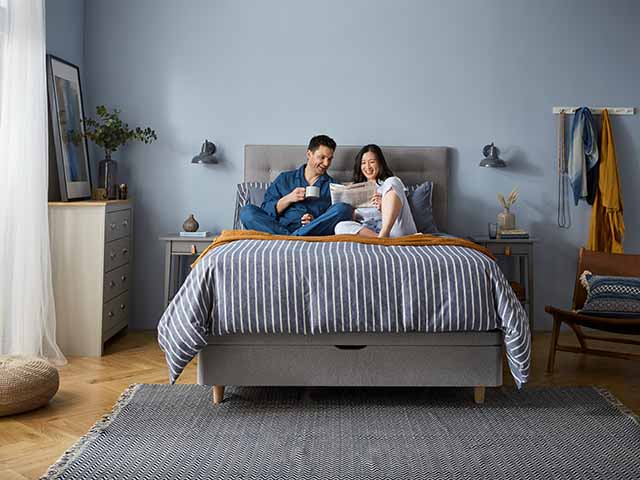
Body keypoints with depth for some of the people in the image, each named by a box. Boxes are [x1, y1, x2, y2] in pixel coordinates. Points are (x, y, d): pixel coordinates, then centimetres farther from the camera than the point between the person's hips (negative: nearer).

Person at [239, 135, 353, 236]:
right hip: (280, 227, 1)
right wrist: (288, 199, -4)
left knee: (344, 209, -26)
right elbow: (266, 210, 11)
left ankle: (289, 239, -32)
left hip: (315, 231, 0)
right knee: (247, 211, -22)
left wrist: (315, 222, -9)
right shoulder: (285, 179, 20)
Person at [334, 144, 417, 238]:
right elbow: (352, 219, 20)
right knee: (341, 227, -28)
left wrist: (383, 207, -13)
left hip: (392, 229, -2)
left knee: (391, 182, -20)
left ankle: (383, 236, -39)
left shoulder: (390, 184, 18)